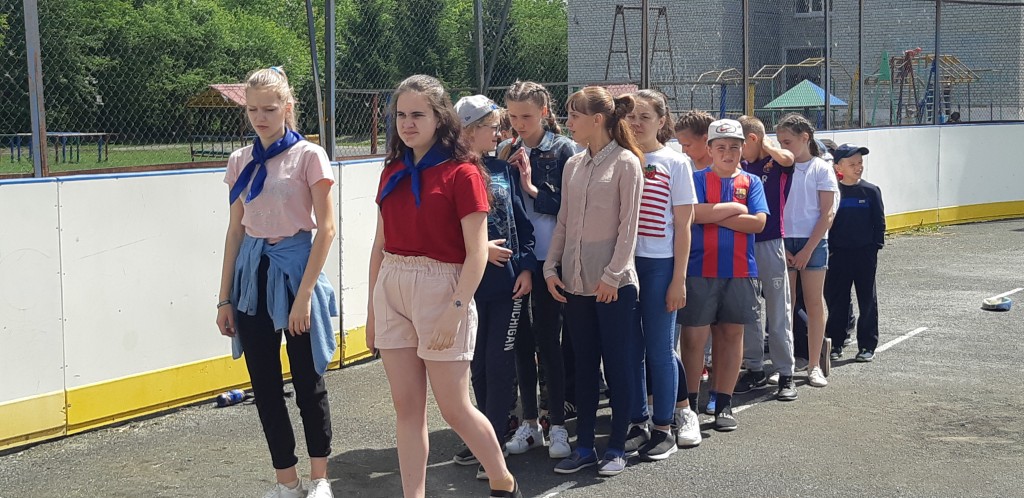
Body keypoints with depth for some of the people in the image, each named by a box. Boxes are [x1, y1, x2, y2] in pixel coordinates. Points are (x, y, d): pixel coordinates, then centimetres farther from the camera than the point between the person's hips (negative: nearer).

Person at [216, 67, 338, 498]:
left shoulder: (308, 156, -7)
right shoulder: (240, 162, 7)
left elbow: (326, 229, -9)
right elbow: (235, 230, 11)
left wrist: (303, 296, -15)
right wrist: (225, 299, 8)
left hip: (295, 268, -4)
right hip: (253, 273, 5)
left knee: (308, 381, 5)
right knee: (264, 384, 8)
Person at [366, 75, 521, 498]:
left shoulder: (462, 173, -9)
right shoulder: (393, 172, 10)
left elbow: (477, 253, -12)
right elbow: (380, 244, 14)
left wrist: (455, 309, -19)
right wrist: (372, 306, 13)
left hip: (439, 288, -6)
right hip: (391, 289, 6)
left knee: (454, 408, 2)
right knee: (406, 407, 8)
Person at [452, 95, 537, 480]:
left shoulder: (504, 169, 6)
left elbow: (522, 221, 7)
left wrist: (527, 266, -1)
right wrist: (479, 249, -16)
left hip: (509, 282, 2)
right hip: (471, 284, -2)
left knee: (500, 363, 0)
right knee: (478, 363, 10)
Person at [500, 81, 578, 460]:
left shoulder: (562, 149, -3)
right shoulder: (506, 151, 9)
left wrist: (532, 188, -15)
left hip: (548, 259, -4)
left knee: (548, 341, 0)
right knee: (521, 341, 10)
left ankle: (557, 425, 11)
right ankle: (530, 422, 21)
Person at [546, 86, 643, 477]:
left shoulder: (625, 163, -7)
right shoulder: (573, 165, 11)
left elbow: (628, 225, -10)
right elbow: (563, 223, 13)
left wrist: (613, 275, -14)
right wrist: (551, 268, 4)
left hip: (613, 284, -6)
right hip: (575, 281, 6)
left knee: (616, 363, 3)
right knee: (584, 364, 10)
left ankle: (617, 447, 13)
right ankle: (584, 446, 18)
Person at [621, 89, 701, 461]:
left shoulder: (675, 163, 0)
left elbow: (682, 226, -1)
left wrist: (679, 279, -6)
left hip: (659, 264, -3)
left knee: (659, 347, 2)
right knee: (629, 347, 7)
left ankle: (664, 427, 13)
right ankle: (636, 423, 19)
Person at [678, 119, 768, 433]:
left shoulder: (751, 182, 9)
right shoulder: (697, 179, 2)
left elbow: (758, 222, -6)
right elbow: (694, 213, -16)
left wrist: (714, 215, -10)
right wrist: (734, 208, -8)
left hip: (740, 271, 2)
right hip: (700, 270, -2)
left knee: (731, 334, 8)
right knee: (694, 336, -1)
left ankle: (724, 403, 18)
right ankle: (690, 403, 12)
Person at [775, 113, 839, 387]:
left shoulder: (821, 169, -1)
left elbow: (827, 213, -4)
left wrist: (808, 249, -11)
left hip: (813, 242, -2)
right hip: (783, 241, 2)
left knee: (814, 302, 2)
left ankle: (814, 365, 10)